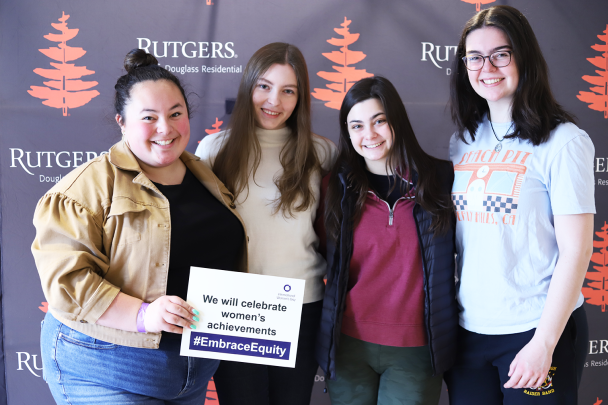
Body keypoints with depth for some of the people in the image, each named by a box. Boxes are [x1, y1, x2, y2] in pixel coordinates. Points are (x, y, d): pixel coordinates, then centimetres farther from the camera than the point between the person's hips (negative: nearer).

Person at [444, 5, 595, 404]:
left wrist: (544, 342, -15)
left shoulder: (563, 141, -10)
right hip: (469, 329, 5)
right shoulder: (463, 141, 6)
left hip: (536, 330, -5)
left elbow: (576, 250, -12)